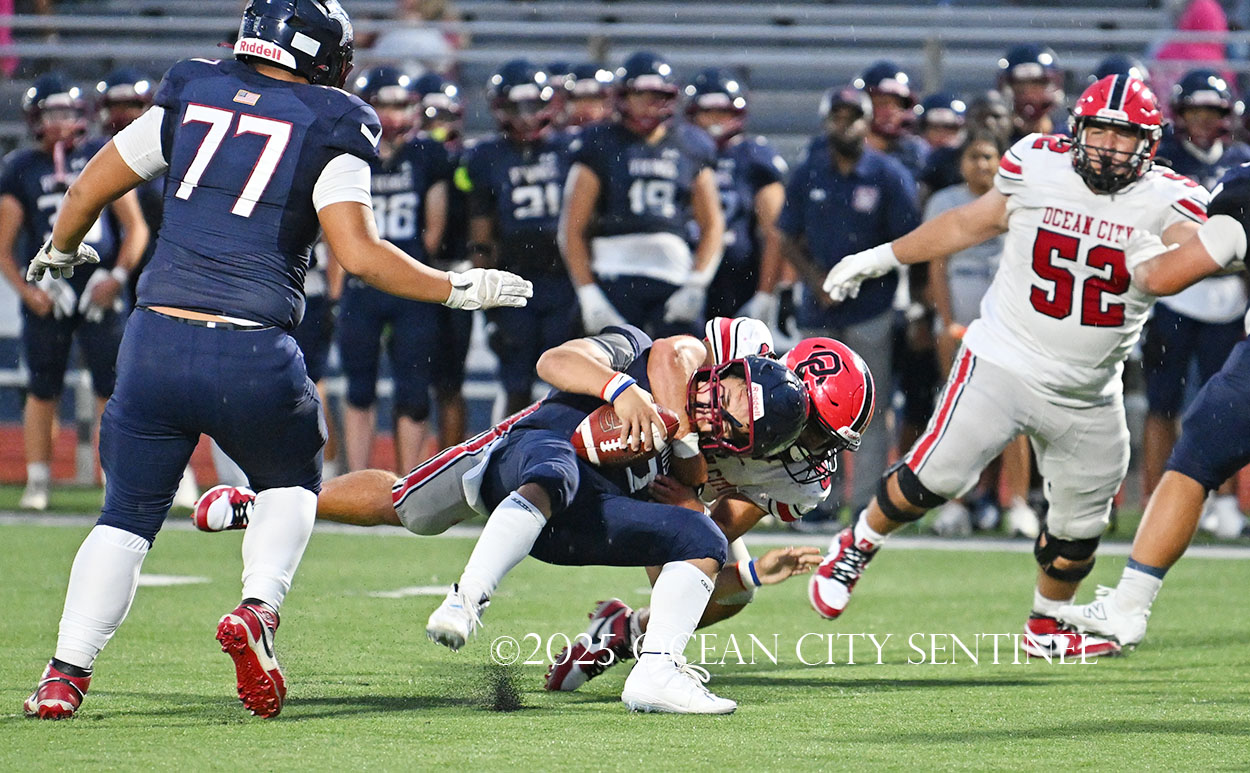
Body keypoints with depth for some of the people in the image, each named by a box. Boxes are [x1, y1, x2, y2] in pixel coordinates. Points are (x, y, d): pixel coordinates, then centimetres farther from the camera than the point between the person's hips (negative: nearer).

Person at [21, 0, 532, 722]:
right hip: (252, 355, -2)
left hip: (156, 339, 2)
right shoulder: (327, 127, 1)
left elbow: (92, 185, 18)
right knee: (293, 483, 25)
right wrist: (458, 288, 4)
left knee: (130, 513, 15)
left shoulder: (191, 95, 12)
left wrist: (61, 250, 38)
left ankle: (67, 672, 1)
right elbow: (361, 252, -8)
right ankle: (258, 610, -1)